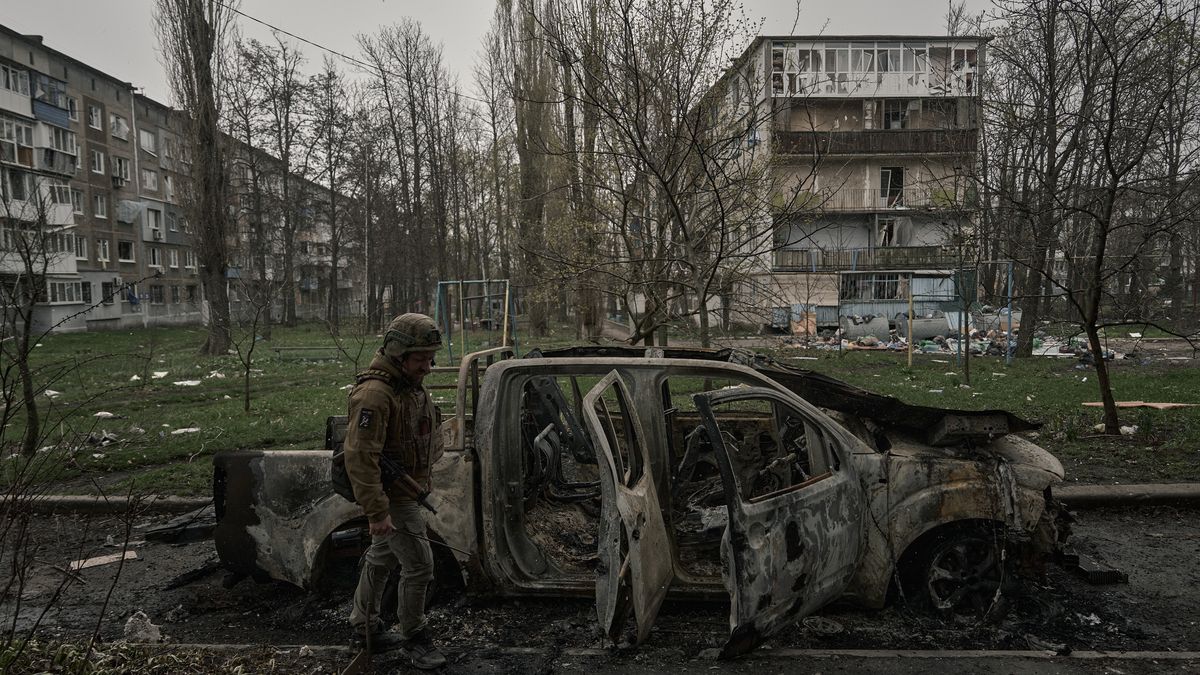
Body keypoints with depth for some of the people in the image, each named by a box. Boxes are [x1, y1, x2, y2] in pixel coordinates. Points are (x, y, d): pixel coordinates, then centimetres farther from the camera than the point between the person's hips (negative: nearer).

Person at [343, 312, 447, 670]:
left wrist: (423, 480, 22)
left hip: (408, 488, 10)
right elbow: (359, 457, -29)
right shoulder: (374, 393, -26)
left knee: (381, 558, 21)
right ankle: (413, 639, 15)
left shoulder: (411, 385, 5)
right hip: (391, 495, -10)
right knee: (419, 564, -4)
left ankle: (365, 627, 38)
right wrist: (377, 512, -29)